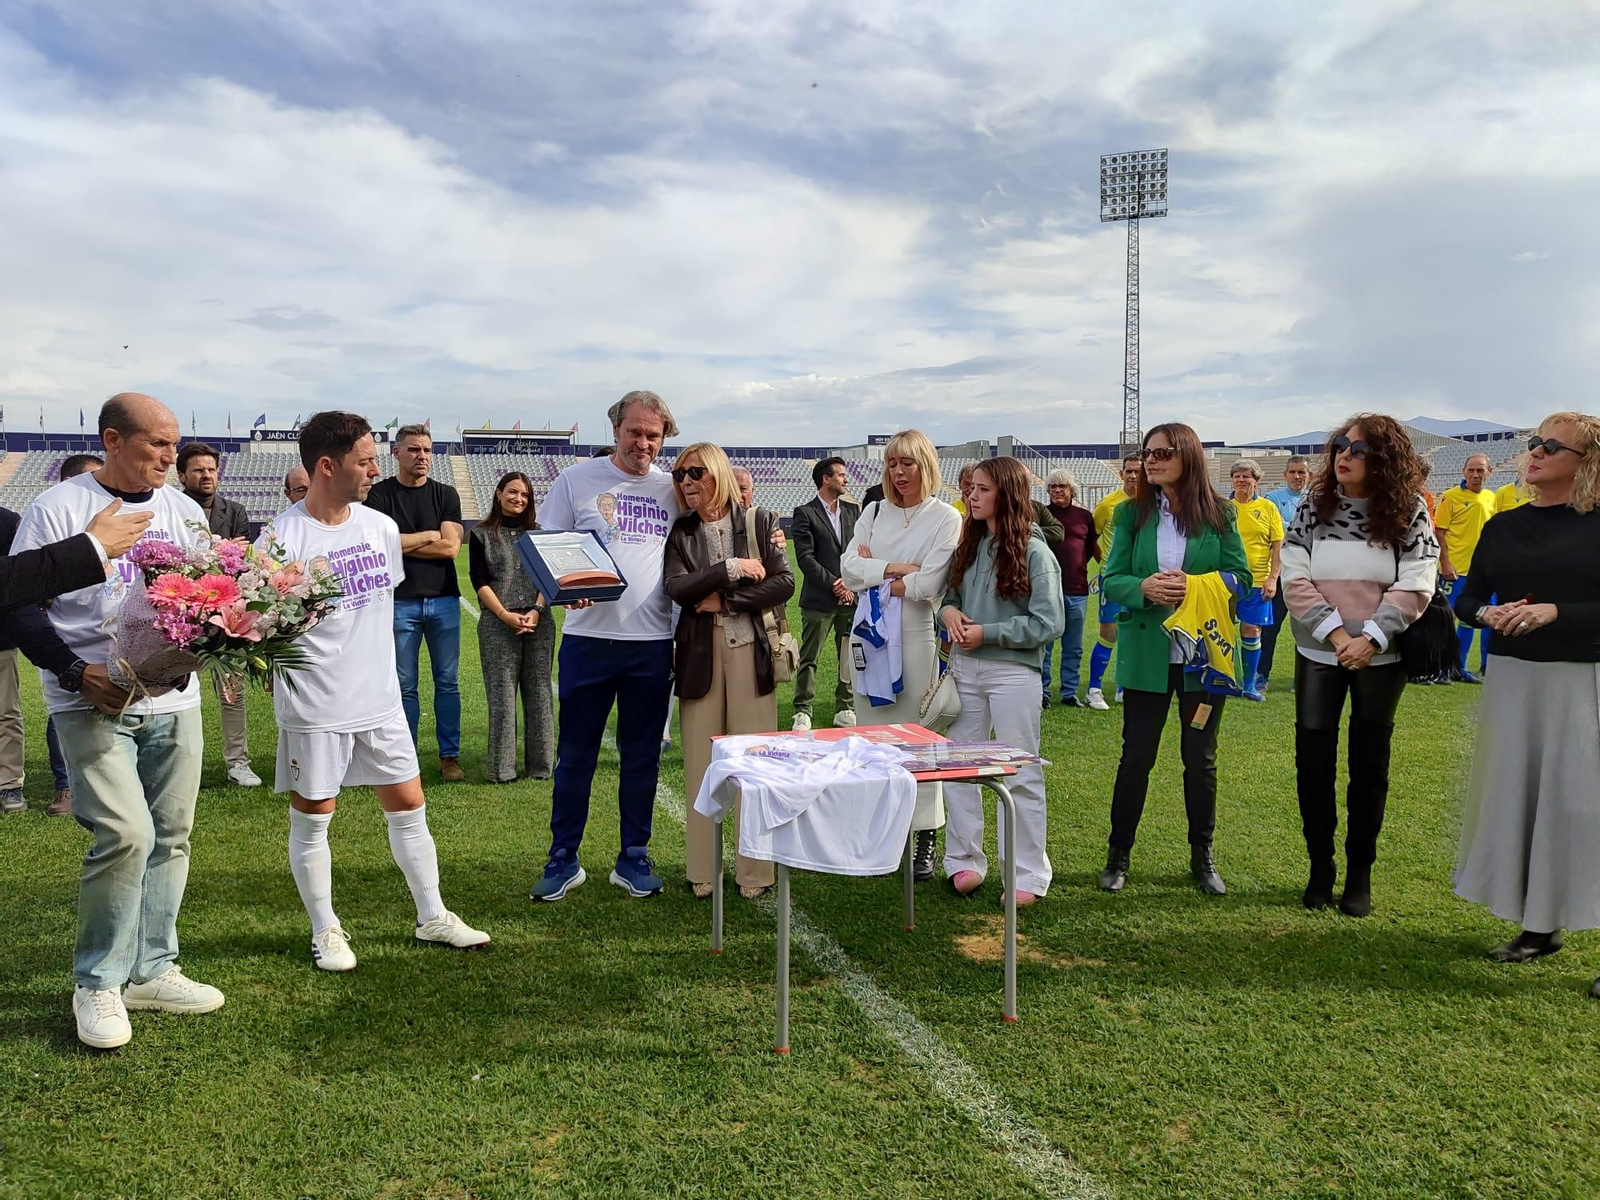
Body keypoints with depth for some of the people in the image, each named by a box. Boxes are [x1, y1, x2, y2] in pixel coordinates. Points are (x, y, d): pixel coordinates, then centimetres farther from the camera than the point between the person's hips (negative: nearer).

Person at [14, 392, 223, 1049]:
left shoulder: (183, 511, 11)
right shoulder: (57, 509, -3)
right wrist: (77, 674, -16)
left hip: (173, 698, 5)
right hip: (92, 701, -5)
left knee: (170, 837, 8)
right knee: (125, 834, -14)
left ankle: (151, 971, 23)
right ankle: (97, 984, 5)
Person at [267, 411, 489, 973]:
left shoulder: (382, 526, 4)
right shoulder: (281, 538, -14)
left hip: (381, 700, 5)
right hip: (313, 709, -5)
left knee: (409, 806, 11)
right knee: (312, 820, 7)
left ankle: (432, 916, 26)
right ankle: (326, 931, 25)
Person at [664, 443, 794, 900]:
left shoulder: (758, 521, 4)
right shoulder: (680, 532, 9)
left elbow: (783, 583, -4)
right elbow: (675, 587, -6)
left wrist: (725, 599, -10)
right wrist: (731, 568, -12)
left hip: (750, 650, -2)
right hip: (699, 653, 2)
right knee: (700, 763, 3)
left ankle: (755, 871, 8)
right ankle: (701, 871, 12)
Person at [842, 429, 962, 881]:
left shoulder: (946, 518, -3)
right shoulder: (874, 513, 10)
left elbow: (928, 585, -14)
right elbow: (848, 568, -2)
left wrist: (872, 573, -5)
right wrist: (894, 569, -14)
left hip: (915, 636, -4)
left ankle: (926, 838, 11)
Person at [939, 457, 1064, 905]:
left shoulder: (1034, 553, -10)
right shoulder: (970, 546, 9)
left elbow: (1049, 624, -14)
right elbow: (950, 595, 17)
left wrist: (986, 633, -16)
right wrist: (948, 611, -7)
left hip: (1012, 671, -6)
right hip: (965, 667, 6)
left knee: (1020, 774, 4)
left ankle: (1028, 874, 15)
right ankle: (964, 860, 24)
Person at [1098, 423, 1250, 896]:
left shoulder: (1219, 514, -1)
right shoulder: (1132, 514, 1)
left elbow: (1241, 577, -1)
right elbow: (1111, 580, -1)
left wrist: (1196, 586, -19)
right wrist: (1144, 588, -22)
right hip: (1146, 654, 0)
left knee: (1201, 758, 12)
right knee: (1136, 756, 6)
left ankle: (1202, 856, 28)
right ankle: (1118, 855, 20)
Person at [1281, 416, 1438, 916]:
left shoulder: (1408, 512, -4)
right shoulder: (1314, 508, 0)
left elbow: (1415, 586, -10)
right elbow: (1295, 579, -7)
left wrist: (1369, 639, -18)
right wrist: (1336, 633, -15)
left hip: (1380, 657, -1)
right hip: (1319, 654, 1)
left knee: (1369, 762, 7)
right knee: (1314, 760, 3)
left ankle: (1360, 871, 20)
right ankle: (1320, 867, 17)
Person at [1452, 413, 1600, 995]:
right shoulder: (1503, 527, 8)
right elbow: (1466, 599, 11)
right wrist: (1488, 615, -9)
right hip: (1513, 679, 5)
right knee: (1518, 793, 8)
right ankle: (1540, 927, 22)